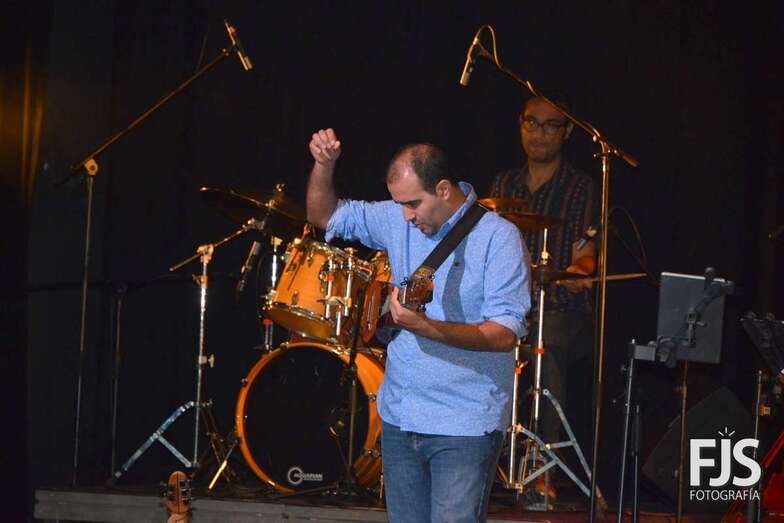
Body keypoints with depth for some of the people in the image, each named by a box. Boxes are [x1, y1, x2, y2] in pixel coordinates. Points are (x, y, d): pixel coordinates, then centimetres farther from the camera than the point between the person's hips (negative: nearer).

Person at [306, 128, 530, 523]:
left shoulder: (498, 237, -13)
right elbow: (324, 215, 16)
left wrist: (427, 328, -29)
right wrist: (324, 165, -3)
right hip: (399, 417, 6)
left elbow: (505, 333, -19)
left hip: (464, 426, -6)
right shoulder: (397, 220, 5)